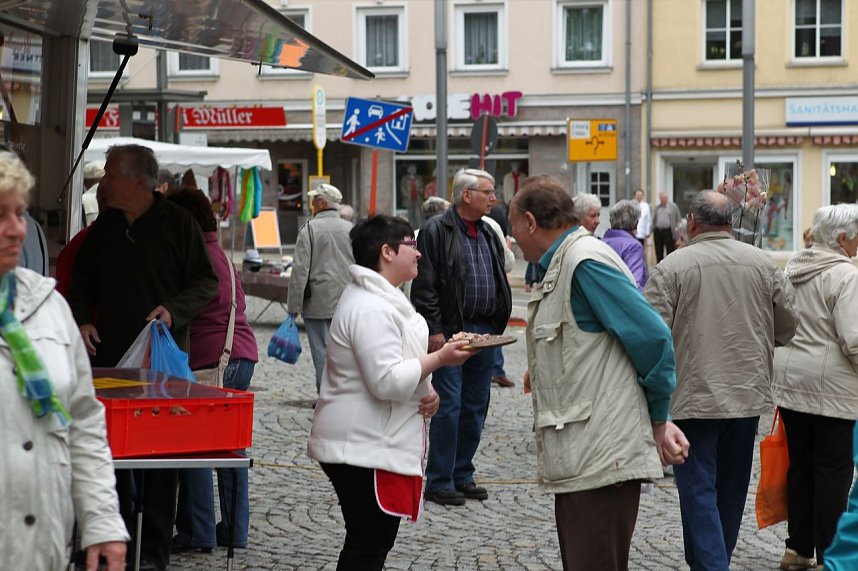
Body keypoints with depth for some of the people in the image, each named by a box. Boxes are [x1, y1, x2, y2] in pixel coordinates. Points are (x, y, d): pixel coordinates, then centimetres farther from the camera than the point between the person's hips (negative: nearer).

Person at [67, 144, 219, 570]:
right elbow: (82, 280, 21)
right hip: (109, 356, 5)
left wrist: (173, 310, -16)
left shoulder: (177, 223, -3)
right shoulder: (105, 226, 12)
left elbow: (207, 282, -1)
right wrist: (82, 320, 4)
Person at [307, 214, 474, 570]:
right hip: (365, 449, -11)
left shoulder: (381, 299, 16)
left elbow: (392, 364, 25)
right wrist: (438, 359, -18)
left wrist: (426, 390, 7)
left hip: (378, 444, 11)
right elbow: (387, 381, -27)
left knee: (377, 541, 16)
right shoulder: (370, 309, -20)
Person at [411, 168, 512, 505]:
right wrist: (435, 330, -16)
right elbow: (425, 286, -11)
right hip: (450, 333, -7)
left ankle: (462, 475, 21)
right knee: (449, 406, -6)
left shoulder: (488, 235, 16)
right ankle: (439, 482, 1)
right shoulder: (436, 231, -7)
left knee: (475, 407, 11)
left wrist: (497, 326, 13)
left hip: (484, 334, 7)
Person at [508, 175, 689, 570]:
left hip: (602, 461, -10)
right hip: (579, 462, 10)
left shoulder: (585, 261, -14)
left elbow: (652, 337, -16)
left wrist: (659, 420, -6)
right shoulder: (559, 267, 16)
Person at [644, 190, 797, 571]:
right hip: (748, 396, 5)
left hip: (693, 397, -4)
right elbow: (789, 325, 7)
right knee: (731, 488, 19)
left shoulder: (671, 267, -10)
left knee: (699, 492, 0)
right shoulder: (763, 263, 2)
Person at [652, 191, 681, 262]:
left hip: (668, 232, -4)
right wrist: (652, 231, 10)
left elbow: (678, 219, 3)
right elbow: (653, 220, 17)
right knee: (659, 253, 7)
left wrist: (676, 228, -5)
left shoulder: (673, 207, 3)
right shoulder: (657, 207, 14)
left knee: (670, 251, -5)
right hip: (658, 231, 4)